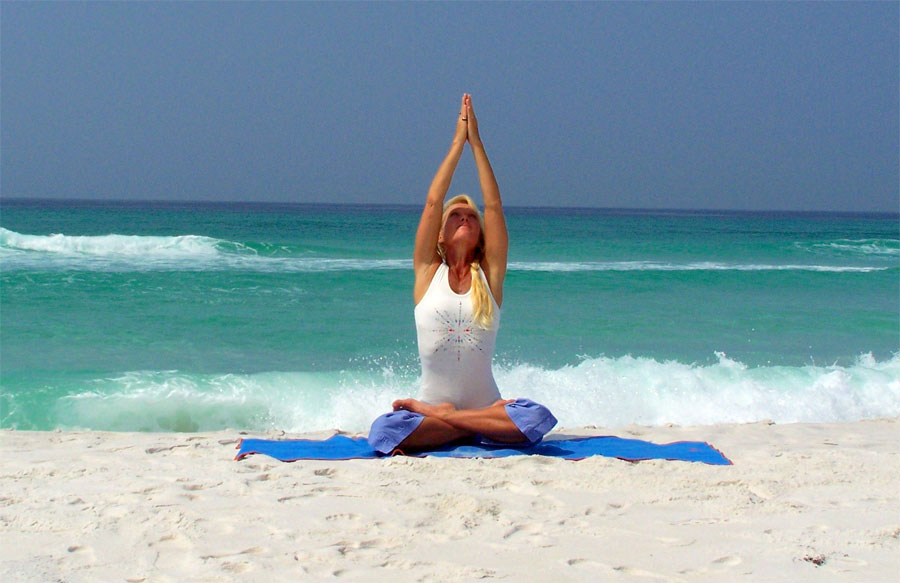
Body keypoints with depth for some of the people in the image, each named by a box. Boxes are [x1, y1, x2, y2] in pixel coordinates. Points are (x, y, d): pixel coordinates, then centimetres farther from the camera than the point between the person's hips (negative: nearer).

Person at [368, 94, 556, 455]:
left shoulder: (489, 275, 8)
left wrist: (476, 143, 4)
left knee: (537, 418, -31)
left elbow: (494, 206, 3)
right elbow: (432, 203, 1)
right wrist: (458, 142, 5)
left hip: (487, 401, 1)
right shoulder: (428, 272, 7)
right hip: (432, 402, -1)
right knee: (383, 430, -31)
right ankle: (485, 425, -18)